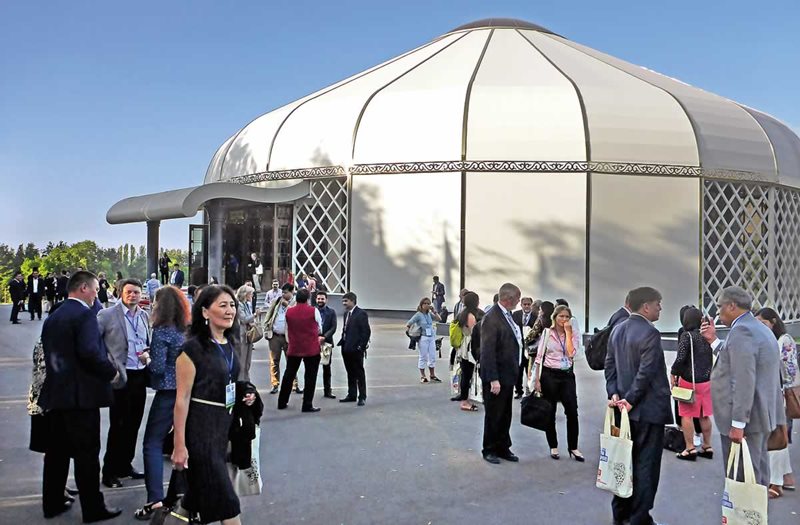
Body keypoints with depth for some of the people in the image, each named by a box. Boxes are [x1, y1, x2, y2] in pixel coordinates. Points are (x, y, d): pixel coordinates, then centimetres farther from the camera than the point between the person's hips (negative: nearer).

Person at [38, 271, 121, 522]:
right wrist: (111, 372, -11)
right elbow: (90, 352, -25)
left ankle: (52, 503, 25)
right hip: (81, 394, -8)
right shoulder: (85, 315, -14)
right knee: (87, 453, -2)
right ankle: (93, 508, 5)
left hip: (56, 393, 8)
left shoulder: (52, 317, 13)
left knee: (56, 451, 16)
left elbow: (49, 353, 16)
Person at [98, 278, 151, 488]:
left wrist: (148, 354, 1)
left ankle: (125, 465, 27)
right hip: (120, 377, -5)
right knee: (117, 425, 0)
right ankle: (109, 472, 12)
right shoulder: (107, 315, -7)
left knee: (133, 424, 13)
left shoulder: (144, 316, 10)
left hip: (140, 376, 5)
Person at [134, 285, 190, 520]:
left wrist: (146, 360, 2)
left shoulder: (161, 331, -14)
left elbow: (158, 367, -18)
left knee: (152, 444, 0)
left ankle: (155, 499, -6)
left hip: (168, 393, -7)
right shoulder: (185, 330, 5)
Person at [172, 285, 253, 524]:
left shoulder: (229, 344, 8)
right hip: (200, 426, -7)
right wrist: (179, 445, -17)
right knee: (224, 495, -4)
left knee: (200, 491, 19)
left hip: (225, 423, 7)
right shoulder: (193, 348, -15)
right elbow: (182, 399, -16)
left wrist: (243, 397, 4)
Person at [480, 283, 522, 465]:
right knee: (493, 415, 6)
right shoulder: (491, 318, -19)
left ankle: (503, 448, 29)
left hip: (507, 376, 8)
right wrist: (493, 379, -23)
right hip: (495, 377, -8)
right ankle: (489, 450, 20)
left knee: (505, 415, 17)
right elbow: (487, 351, -22)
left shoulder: (507, 315, 8)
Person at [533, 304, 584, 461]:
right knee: (550, 412, 6)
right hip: (549, 375, -1)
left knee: (572, 411, -4)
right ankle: (553, 446, 21)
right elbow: (539, 357, 0)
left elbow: (571, 353, -14)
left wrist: (568, 332, -12)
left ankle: (573, 447, 11)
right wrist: (537, 379, -5)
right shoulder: (547, 333, -1)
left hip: (567, 375, 1)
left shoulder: (574, 334, 3)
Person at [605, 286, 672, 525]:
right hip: (648, 409, -8)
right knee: (646, 465, 1)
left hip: (627, 407, 8)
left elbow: (610, 365, 7)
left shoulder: (617, 329, 9)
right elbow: (646, 372, -21)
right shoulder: (650, 333, -17)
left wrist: (614, 393, -1)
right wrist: (631, 400, -14)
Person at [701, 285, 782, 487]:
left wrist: (738, 424, -24)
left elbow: (744, 381, -24)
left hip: (746, 419, -11)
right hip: (762, 416, 11)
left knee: (742, 478, -4)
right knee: (757, 472, 18)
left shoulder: (741, 331, -18)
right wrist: (714, 341, 17)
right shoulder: (759, 328, 15)